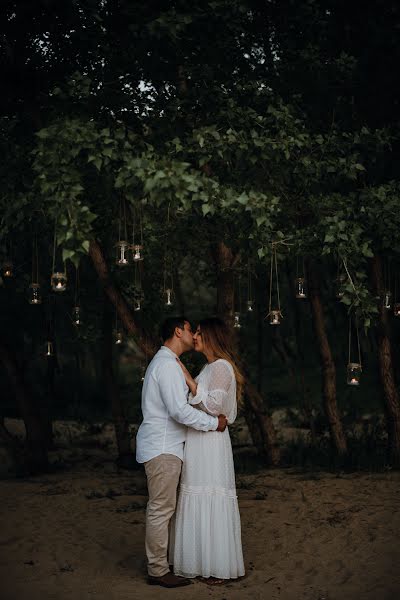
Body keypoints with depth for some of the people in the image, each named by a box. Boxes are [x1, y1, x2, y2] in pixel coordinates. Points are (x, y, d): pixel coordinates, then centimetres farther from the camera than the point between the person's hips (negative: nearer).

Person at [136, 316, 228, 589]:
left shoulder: (163, 362, 18)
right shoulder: (168, 364, -16)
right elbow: (180, 410, -23)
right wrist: (214, 422, -13)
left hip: (163, 446, 10)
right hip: (162, 448, -10)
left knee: (162, 508, 14)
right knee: (161, 509, -4)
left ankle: (160, 562, 22)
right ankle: (158, 571, 3)